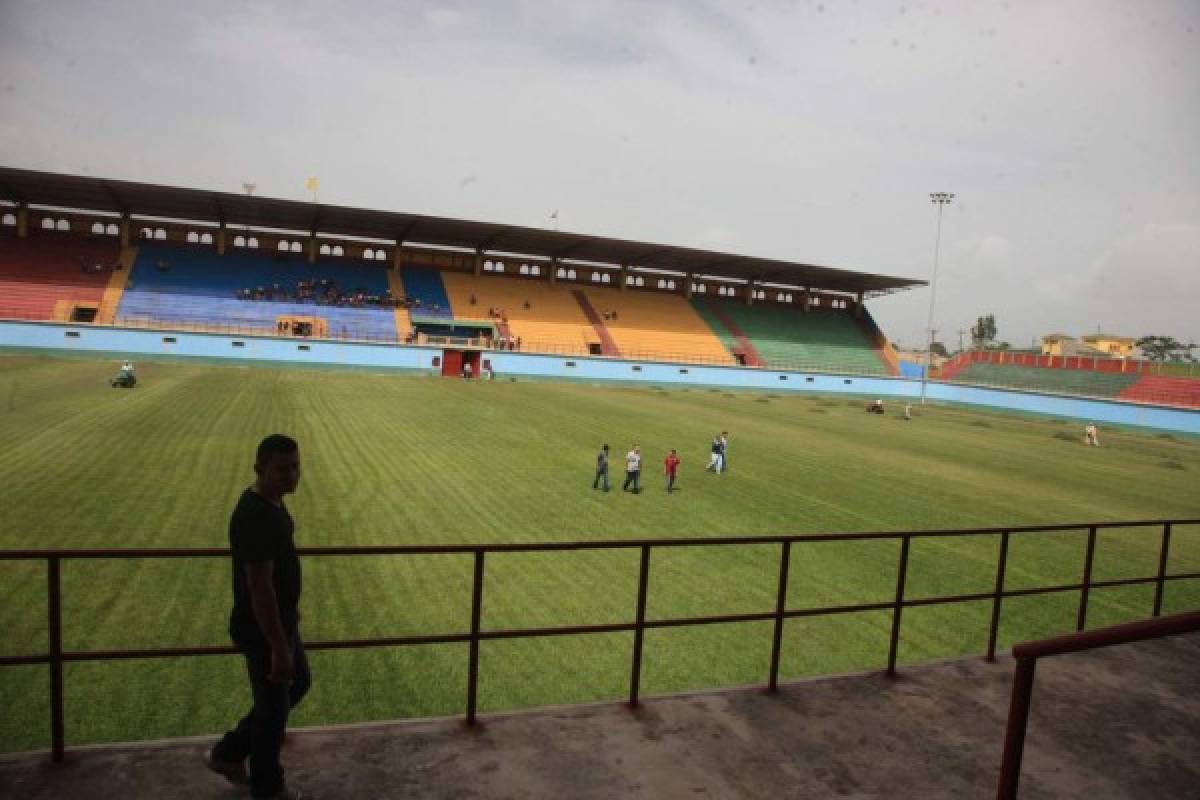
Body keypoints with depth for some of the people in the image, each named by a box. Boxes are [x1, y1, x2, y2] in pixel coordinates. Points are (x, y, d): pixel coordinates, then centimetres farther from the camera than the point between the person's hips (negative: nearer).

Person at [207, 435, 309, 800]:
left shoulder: (270, 502, 2)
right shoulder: (255, 516, -30)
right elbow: (259, 587, -29)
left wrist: (291, 607, 24)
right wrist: (279, 648, -25)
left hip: (281, 621, 10)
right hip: (262, 631, -10)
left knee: (299, 684, 26)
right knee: (273, 709, 10)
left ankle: (229, 753, 40)